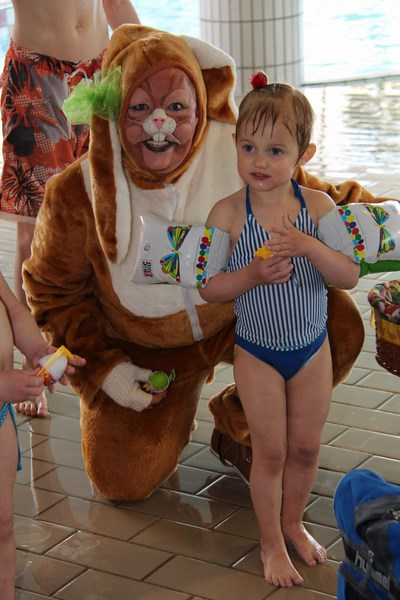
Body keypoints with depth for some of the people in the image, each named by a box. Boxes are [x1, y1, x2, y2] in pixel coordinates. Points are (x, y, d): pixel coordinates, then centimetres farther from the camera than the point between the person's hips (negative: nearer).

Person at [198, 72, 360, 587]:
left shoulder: (318, 206, -12)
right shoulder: (228, 213, -16)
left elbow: (349, 277, -15)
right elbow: (207, 288, -12)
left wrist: (308, 246, -31)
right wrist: (252, 274, -28)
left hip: (312, 349, 2)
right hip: (257, 353, -2)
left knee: (305, 447, 15)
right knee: (270, 451, 9)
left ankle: (293, 523, 40)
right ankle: (271, 541, 29)